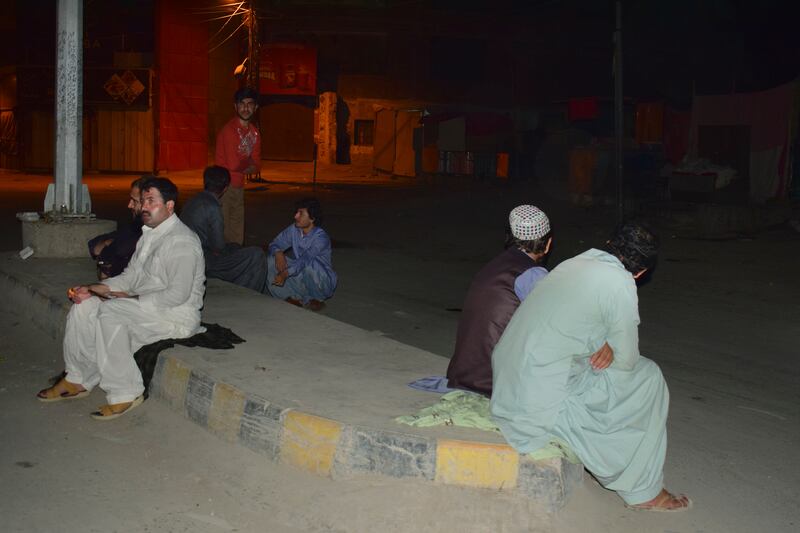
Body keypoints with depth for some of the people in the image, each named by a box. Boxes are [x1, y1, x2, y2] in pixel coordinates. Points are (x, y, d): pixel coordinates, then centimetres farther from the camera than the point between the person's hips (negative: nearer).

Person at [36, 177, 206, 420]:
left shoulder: (181, 241, -17)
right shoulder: (149, 234, 15)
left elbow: (177, 294, -24)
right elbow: (131, 276, 17)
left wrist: (130, 299, -19)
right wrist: (93, 289, 2)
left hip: (176, 316, -9)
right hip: (143, 307, 10)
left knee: (111, 311, -30)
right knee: (84, 307, -4)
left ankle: (125, 393, -21)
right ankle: (77, 379, 6)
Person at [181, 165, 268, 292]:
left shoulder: (193, 201, 8)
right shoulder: (212, 207, -17)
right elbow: (218, 247, -13)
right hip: (203, 265, -9)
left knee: (234, 247, 30)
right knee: (257, 255, -10)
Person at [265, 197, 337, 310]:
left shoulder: (321, 237, -24)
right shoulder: (294, 230, -5)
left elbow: (305, 260, -35)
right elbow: (274, 244, 0)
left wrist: (285, 274, -45)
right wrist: (278, 253, -24)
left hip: (322, 283, -6)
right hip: (301, 278, 6)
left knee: (310, 264, -37)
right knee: (271, 259, -9)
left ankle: (316, 299, -9)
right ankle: (295, 298, -5)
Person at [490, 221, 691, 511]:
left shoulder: (573, 264, 11)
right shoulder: (620, 284, -12)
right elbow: (626, 360, -3)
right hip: (540, 406, -8)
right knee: (647, 378, 6)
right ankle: (643, 490, 16)